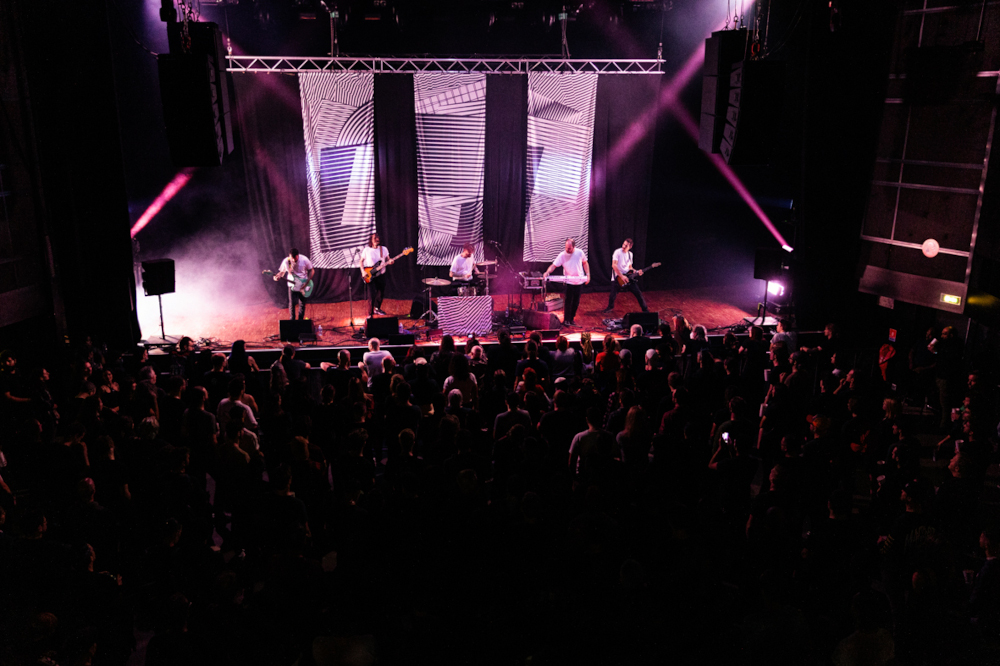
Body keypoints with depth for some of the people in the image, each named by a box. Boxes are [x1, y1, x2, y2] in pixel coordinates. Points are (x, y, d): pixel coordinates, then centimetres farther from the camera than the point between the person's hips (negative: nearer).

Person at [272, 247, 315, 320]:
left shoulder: (304, 260, -17)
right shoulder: (286, 261, -13)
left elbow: (311, 270, -6)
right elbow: (282, 272, 2)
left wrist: (307, 282, -15)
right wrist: (277, 277, -21)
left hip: (303, 285, 0)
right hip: (292, 284, 0)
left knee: (302, 303, 5)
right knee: (292, 303, -2)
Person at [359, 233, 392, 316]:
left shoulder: (384, 249, 2)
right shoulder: (367, 250, -4)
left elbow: (388, 261, 8)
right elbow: (361, 261, 3)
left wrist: (390, 262, -17)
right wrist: (363, 272, -10)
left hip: (381, 275, 4)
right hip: (371, 276, -3)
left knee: (381, 294, 14)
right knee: (372, 295, -11)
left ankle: (377, 308, 39)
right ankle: (370, 314, -2)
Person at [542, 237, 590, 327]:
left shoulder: (580, 253, -5)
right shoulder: (562, 255, -13)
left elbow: (585, 263, 10)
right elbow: (554, 265, -18)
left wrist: (588, 275, 4)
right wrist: (547, 272, -37)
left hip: (580, 281, 3)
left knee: (576, 301, 9)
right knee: (568, 301, -6)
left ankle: (572, 318, 23)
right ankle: (566, 320, 3)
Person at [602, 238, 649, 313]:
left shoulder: (630, 254, 8)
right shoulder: (618, 252, -10)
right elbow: (614, 265, -19)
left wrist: (636, 272, -2)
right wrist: (622, 276, -22)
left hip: (627, 277, 4)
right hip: (617, 278, -4)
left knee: (638, 293, -2)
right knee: (613, 295, -5)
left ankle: (645, 309, 10)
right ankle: (610, 307, 26)